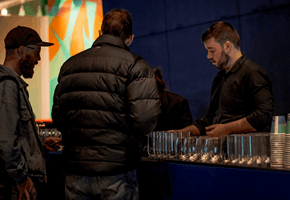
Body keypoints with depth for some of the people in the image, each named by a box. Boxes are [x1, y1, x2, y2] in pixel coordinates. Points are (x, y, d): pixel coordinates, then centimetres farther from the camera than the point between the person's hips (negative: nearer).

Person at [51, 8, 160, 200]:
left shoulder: (69, 65, 9)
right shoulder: (135, 65, -7)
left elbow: (58, 118, 10)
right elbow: (144, 119, -17)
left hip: (75, 173, 5)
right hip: (116, 173, -4)